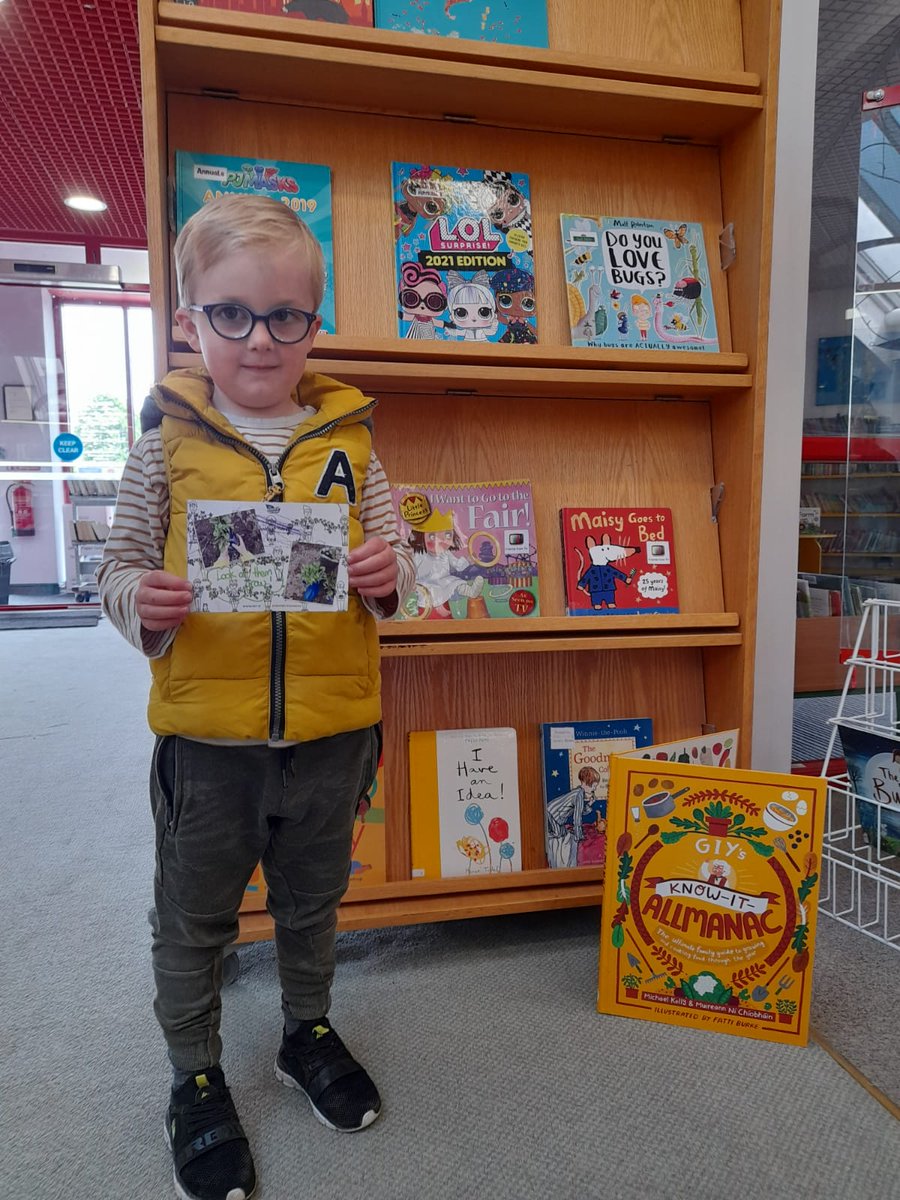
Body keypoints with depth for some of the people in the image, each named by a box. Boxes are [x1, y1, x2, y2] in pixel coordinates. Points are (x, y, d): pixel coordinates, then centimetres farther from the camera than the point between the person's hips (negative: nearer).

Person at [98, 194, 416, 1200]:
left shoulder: (346, 438, -1)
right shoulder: (169, 437, -4)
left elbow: (393, 563, 3)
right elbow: (119, 567, 1)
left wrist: (388, 572, -19)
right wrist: (140, 599, -21)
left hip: (330, 727, 2)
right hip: (206, 729, -1)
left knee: (312, 900, 24)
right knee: (194, 918, 18)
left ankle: (306, 1031, 52)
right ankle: (195, 1078, 44)